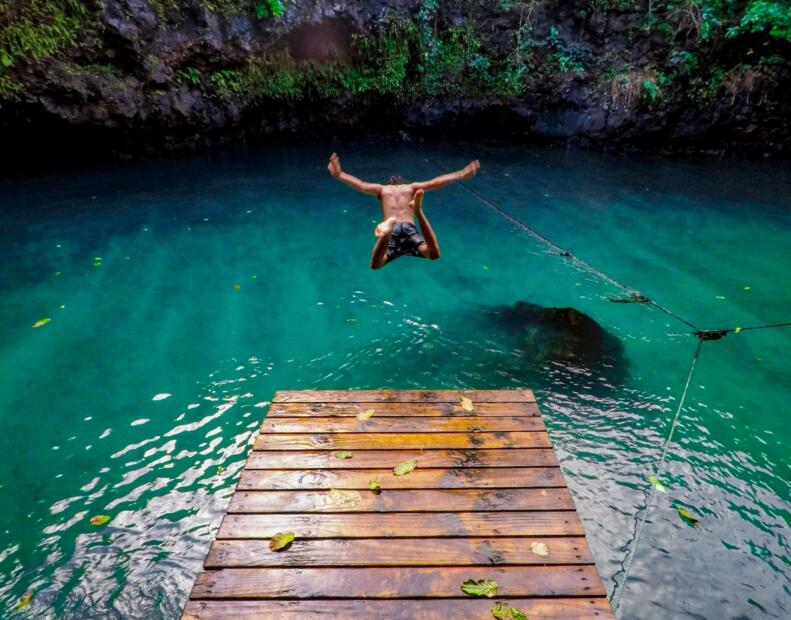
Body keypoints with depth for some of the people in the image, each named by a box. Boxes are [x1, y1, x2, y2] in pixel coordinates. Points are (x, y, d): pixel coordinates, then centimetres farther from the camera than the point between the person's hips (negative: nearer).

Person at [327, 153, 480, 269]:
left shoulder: (382, 189, 28)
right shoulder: (412, 187, 28)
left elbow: (360, 184, 21)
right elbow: (436, 182, 22)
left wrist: (339, 174, 31)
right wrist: (461, 174, 27)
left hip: (392, 230, 1)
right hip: (409, 227, 0)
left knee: (376, 265, -20)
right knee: (433, 255, -25)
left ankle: (386, 233, -51)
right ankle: (418, 211, -41)